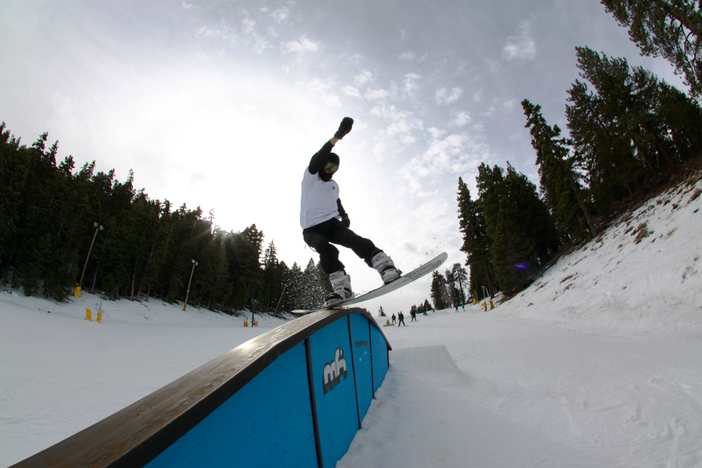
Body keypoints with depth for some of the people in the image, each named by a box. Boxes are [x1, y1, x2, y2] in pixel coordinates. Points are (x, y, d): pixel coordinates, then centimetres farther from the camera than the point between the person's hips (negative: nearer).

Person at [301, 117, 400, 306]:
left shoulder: (334, 185, 23)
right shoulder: (310, 176, 4)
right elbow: (318, 157, -14)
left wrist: (344, 215, 15)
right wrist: (338, 136, -24)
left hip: (332, 223, 3)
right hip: (312, 229, -3)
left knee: (355, 240, -25)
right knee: (327, 250, -35)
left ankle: (387, 269, -39)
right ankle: (342, 286, -42)